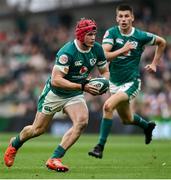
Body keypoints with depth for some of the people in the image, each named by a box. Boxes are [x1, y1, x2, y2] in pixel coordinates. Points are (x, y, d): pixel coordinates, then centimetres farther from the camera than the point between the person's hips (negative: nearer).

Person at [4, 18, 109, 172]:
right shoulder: (67, 52, -31)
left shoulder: (97, 49, -10)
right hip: (55, 94, -4)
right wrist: (83, 86, -39)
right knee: (38, 129, 8)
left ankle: (55, 159, -20)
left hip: (75, 95, 5)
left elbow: (105, 71, 7)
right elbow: (56, 80, -35)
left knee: (82, 121, -24)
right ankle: (15, 144, 42)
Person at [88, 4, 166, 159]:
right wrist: (122, 50, -34)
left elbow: (162, 42, 10)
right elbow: (104, 56, -22)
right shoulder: (111, 33, -9)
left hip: (131, 83, -4)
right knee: (127, 119, 22)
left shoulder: (141, 36, -10)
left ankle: (100, 146, -20)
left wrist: (154, 64, 8)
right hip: (114, 82, 4)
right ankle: (147, 126, 55)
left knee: (108, 106, -27)